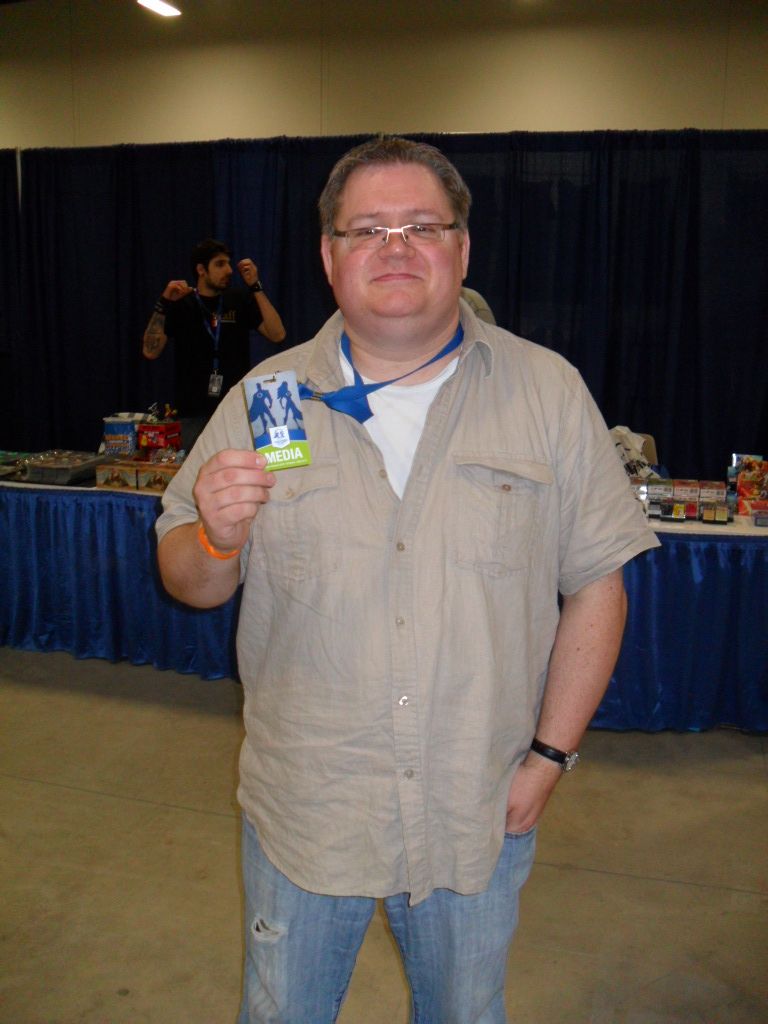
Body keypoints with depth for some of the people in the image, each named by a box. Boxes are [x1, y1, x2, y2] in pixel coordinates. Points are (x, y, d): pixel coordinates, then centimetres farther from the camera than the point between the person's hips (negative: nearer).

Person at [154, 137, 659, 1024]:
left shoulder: (549, 394, -6)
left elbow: (596, 583, -3)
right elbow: (192, 585, 1)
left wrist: (551, 752, -6)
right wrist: (215, 539, -22)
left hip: (480, 812, 0)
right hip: (302, 808, 1)